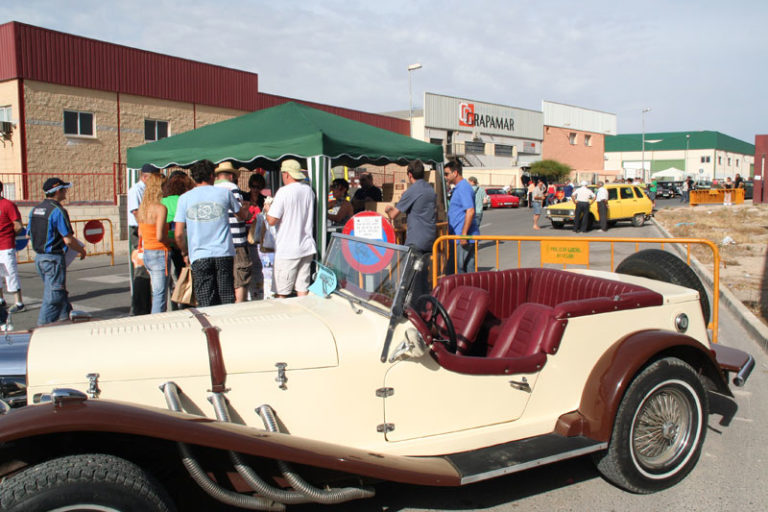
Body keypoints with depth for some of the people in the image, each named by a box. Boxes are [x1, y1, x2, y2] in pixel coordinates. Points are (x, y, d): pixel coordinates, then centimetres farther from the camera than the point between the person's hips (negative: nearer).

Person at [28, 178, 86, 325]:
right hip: (54, 259, -9)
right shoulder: (58, 211, -16)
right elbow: (68, 240, -19)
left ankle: (65, 318, 31)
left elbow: (30, 235, 14)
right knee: (53, 297, -2)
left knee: (60, 292, 20)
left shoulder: (35, 210, 9)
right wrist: (81, 251, -2)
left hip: (39, 257, 9)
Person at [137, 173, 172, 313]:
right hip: (160, 254, -9)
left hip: (146, 253, 9)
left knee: (156, 294, 18)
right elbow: (160, 237, -22)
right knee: (160, 295, -3)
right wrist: (171, 241, -3)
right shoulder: (160, 208, -16)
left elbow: (140, 233, 14)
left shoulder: (143, 207, 9)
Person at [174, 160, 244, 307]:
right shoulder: (224, 193, 5)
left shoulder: (185, 198, 5)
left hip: (199, 257, 0)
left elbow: (178, 234, 2)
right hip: (224, 254, 0)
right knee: (227, 301, 6)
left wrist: (185, 254, 18)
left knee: (206, 305, 3)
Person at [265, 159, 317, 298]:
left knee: (281, 292, 2)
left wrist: (267, 209, 6)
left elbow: (272, 220, -15)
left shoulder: (284, 191, -14)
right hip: (307, 247, 6)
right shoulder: (308, 190, 5)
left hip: (287, 250, -6)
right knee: (303, 289, 9)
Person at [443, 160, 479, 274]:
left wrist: (464, 234, -24)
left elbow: (470, 211, -22)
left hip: (462, 237, -10)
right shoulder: (458, 188, 19)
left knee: (453, 271, -8)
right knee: (469, 270, 11)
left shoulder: (464, 188, -13)